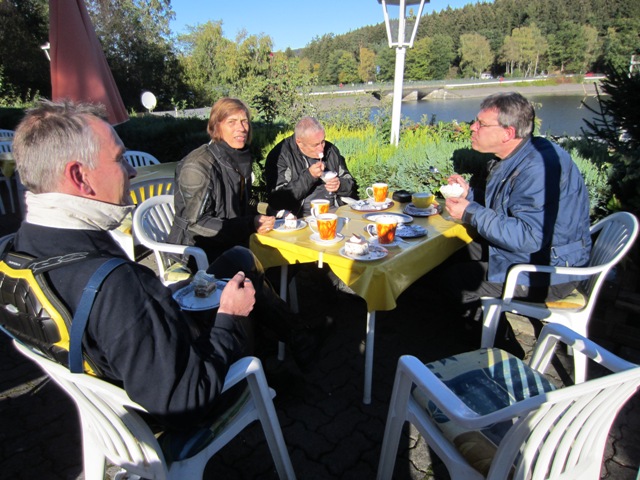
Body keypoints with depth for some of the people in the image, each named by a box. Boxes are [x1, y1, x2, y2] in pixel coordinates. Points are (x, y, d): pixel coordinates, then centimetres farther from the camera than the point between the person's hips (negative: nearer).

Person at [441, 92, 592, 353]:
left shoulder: (540, 167, -30)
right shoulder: (519, 157, 3)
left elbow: (529, 238, -35)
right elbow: (503, 210, 15)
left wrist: (471, 212, -28)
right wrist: (469, 195, 0)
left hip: (548, 272, -10)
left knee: (456, 280, -9)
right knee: (459, 252, 18)